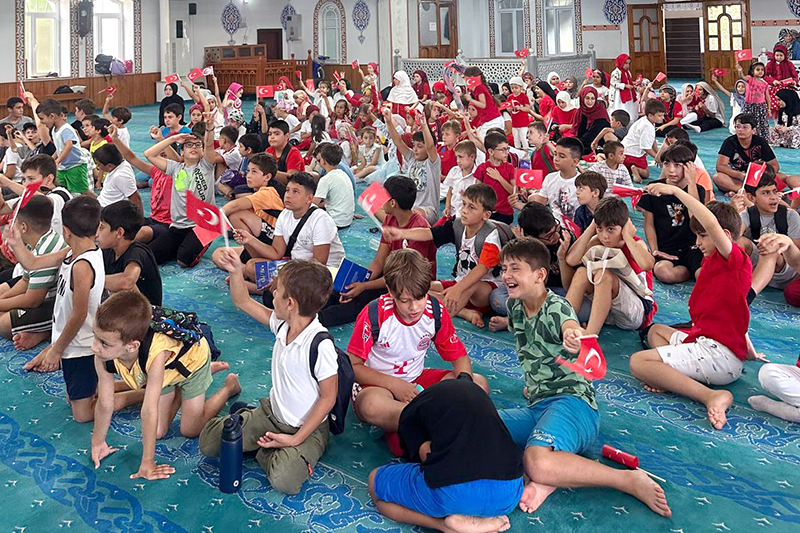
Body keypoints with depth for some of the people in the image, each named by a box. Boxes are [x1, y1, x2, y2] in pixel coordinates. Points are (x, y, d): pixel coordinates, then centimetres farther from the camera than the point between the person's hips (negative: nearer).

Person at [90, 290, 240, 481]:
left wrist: (147, 463, -36)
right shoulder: (102, 357, -33)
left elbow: (149, 411, -43)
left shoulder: (156, 354, -49)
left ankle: (230, 385, 22)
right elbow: (104, 404, -18)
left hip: (192, 356, -5)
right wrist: (97, 443, -6)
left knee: (190, 430, 1)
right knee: (158, 432, 8)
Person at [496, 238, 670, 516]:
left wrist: (574, 337, -57)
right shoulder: (515, 306, 14)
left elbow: (571, 327, -34)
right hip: (537, 406, 8)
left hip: (572, 402, -7)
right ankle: (539, 480, -29)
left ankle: (631, 480, -21)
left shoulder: (556, 307, -8)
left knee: (538, 462, -38)